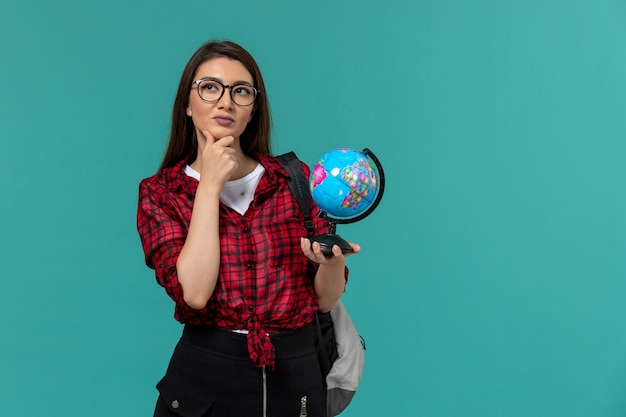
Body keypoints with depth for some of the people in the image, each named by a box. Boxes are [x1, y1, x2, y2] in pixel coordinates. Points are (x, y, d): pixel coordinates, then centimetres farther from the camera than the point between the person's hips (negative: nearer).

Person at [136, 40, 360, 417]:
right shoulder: (160, 194, -2)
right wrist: (210, 185, -15)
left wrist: (333, 261, -21)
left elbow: (325, 299, 0)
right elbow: (194, 293, -19)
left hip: (295, 379, 1)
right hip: (204, 378, -1)